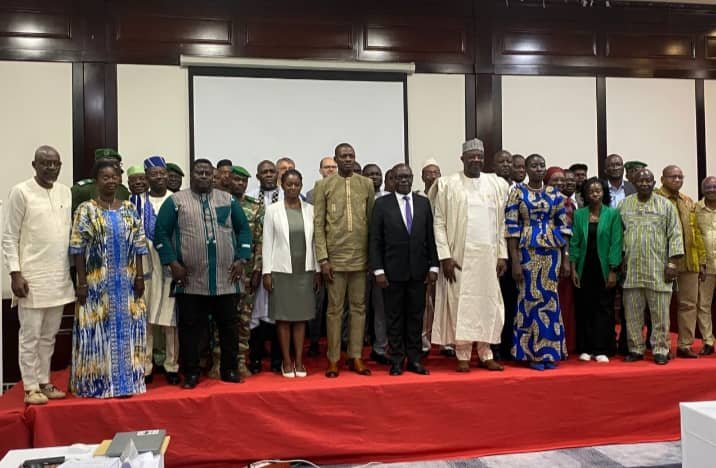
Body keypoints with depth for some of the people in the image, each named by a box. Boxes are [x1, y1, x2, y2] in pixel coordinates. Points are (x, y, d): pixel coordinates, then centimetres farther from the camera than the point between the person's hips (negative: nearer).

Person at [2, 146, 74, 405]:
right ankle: (31, 387, 13)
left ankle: (44, 382, 23)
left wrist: (74, 269, 11)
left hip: (60, 276, 5)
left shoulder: (65, 192, 8)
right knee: (30, 335, 3)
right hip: (32, 276, -5)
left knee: (49, 335, 13)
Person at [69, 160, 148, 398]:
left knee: (126, 329, 7)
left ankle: (125, 378, 17)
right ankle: (96, 381, 12)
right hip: (97, 282, -3)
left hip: (126, 282, 3)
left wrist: (139, 276, 0)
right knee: (98, 329, 1)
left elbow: (138, 245, 7)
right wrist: (81, 282, -10)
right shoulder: (85, 209, -3)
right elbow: (78, 249, -6)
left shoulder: (129, 208, 8)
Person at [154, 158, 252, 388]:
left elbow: (243, 229, 12)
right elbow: (161, 233, 0)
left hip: (225, 279, 2)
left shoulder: (228, 200, 11)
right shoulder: (175, 201, 3)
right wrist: (173, 263, -8)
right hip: (190, 280, -2)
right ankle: (191, 373, 17)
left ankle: (230, 369, 22)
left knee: (228, 326, 9)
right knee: (190, 328, 5)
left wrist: (241, 259, 2)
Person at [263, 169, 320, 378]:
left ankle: (299, 361, 14)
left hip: (305, 271, 2)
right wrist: (267, 272, -6)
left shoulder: (310, 210, 5)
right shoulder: (273, 210, 0)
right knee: (283, 316, 4)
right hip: (281, 270, -2)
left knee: (301, 316, 6)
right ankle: (286, 361, 13)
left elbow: (315, 241, 7)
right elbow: (267, 242, -1)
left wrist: (317, 270, 4)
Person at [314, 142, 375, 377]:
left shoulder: (366, 184, 8)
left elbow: (372, 220, 10)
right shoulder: (323, 185, 1)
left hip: (361, 257, 2)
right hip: (335, 258, -2)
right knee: (335, 309, 4)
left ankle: (356, 357, 17)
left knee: (359, 307, 7)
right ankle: (333, 359, 13)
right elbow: (318, 224, -1)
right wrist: (323, 259, -7)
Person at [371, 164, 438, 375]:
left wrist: (433, 266, 2)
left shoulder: (423, 203, 8)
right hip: (393, 271, -2)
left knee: (416, 316, 7)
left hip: (418, 271, 3)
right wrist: (378, 270, -8)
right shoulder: (382, 204, 0)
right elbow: (375, 240, -2)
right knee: (395, 318, 5)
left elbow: (430, 237, 8)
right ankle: (396, 361, 14)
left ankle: (414, 360, 16)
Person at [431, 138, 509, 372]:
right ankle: (463, 355, 10)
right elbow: (439, 223, -4)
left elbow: (502, 223, 7)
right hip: (459, 256, -2)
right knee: (461, 304, 1)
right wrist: (445, 256, -11)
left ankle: (486, 354, 17)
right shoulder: (447, 185, 0)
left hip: (488, 256, 3)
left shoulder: (498, 185, 8)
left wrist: (502, 255, 1)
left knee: (488, 304, 6)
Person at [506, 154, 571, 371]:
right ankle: (533, 353, 10)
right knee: (531, 298, 0)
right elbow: (512, 228, -6)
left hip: (552, 251, 3)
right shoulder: (517, 192, -2)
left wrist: (566, 258, 3)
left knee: (550, 298, 5)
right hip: (528, 250, -3)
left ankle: (548, 352, 15)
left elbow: (563, 227, 8)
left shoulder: (555, 193, 8)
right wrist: (515, 261, -12)